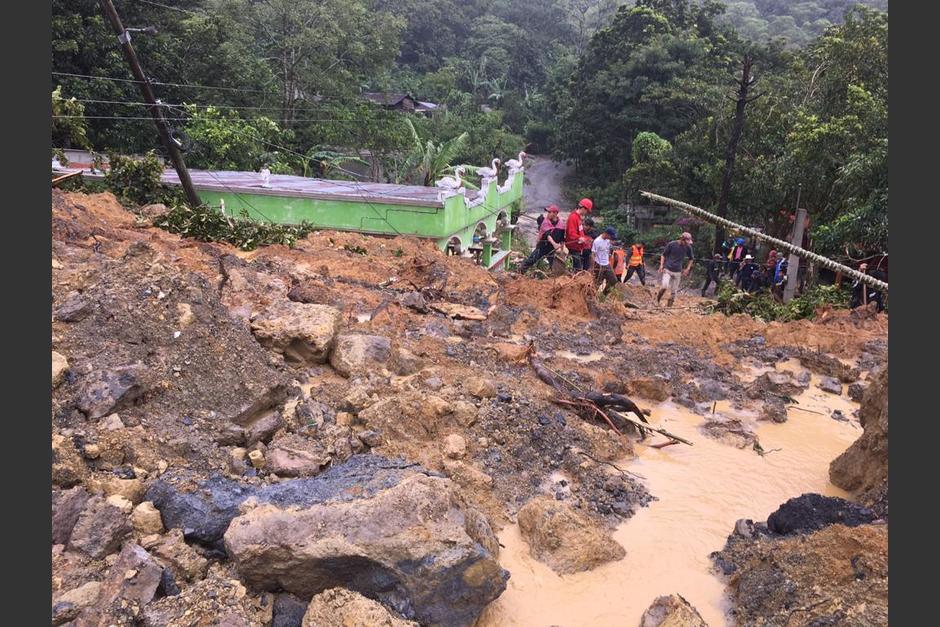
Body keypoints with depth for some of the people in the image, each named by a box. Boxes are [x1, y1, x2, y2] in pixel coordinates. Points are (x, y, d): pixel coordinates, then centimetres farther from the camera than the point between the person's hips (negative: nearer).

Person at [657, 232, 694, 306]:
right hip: (667, 269, -3)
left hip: (677, 272, 3)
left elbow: (691, 259, 17)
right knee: (664, 286, -22)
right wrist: (661, 265, -8)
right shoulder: (671, 244, -8)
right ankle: (657, 300, 3)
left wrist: (687, 269, 7)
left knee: (673, 292, 3)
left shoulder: (688, 247, 0)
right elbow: (663, 255, 3)